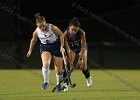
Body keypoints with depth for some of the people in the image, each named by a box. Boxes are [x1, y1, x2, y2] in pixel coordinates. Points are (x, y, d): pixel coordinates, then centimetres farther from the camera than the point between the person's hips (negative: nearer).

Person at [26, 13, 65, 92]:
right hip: (45, 47, 1)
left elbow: (61, 35, -9)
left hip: (56, 46, -1)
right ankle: (46, 82, -11)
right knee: (45, 64, -26)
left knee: (59, 68, 2)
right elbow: (33, 40, 8)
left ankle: (59, 84, 22)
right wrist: (30, 50, 17)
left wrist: (62, 46, -14)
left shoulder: (53, 28, -22)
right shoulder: (36, 32, -12)